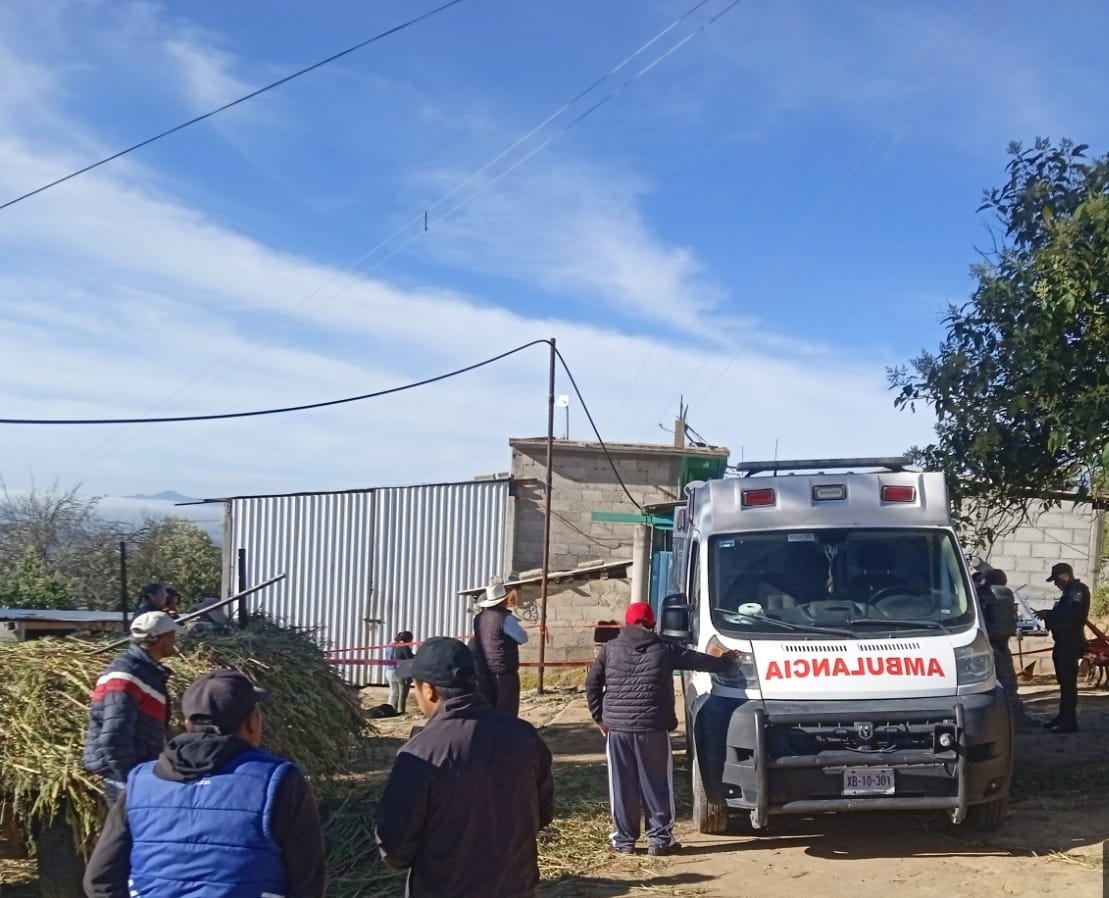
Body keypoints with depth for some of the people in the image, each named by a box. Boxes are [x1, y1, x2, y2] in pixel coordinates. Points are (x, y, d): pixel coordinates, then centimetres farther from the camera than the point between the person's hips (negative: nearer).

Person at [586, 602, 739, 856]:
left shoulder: (610, 649, 6)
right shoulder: (664, 649, 3)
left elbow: (592, 684, 6)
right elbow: (699, 661, 12)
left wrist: (599, 717, 14)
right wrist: (726, 661, 29)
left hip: (617, 727, 2)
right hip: (653, 728, -2)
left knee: (623, 787, 8)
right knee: (657, 785, 7)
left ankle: (624, 839, 12)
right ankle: (659, 837, 9)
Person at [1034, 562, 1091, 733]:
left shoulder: (1078, 590, -10)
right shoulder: (1069, 591, 21)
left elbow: (1072, 613, -23)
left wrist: (1049, 614, -15)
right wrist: (1048, 616, 9)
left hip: (1071, 642, -10)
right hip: (1064, 641, 10)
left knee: (1068, 681, -10)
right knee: (1064, 681, 14)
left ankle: (1069, 721, -9)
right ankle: (1063, 716, 21)